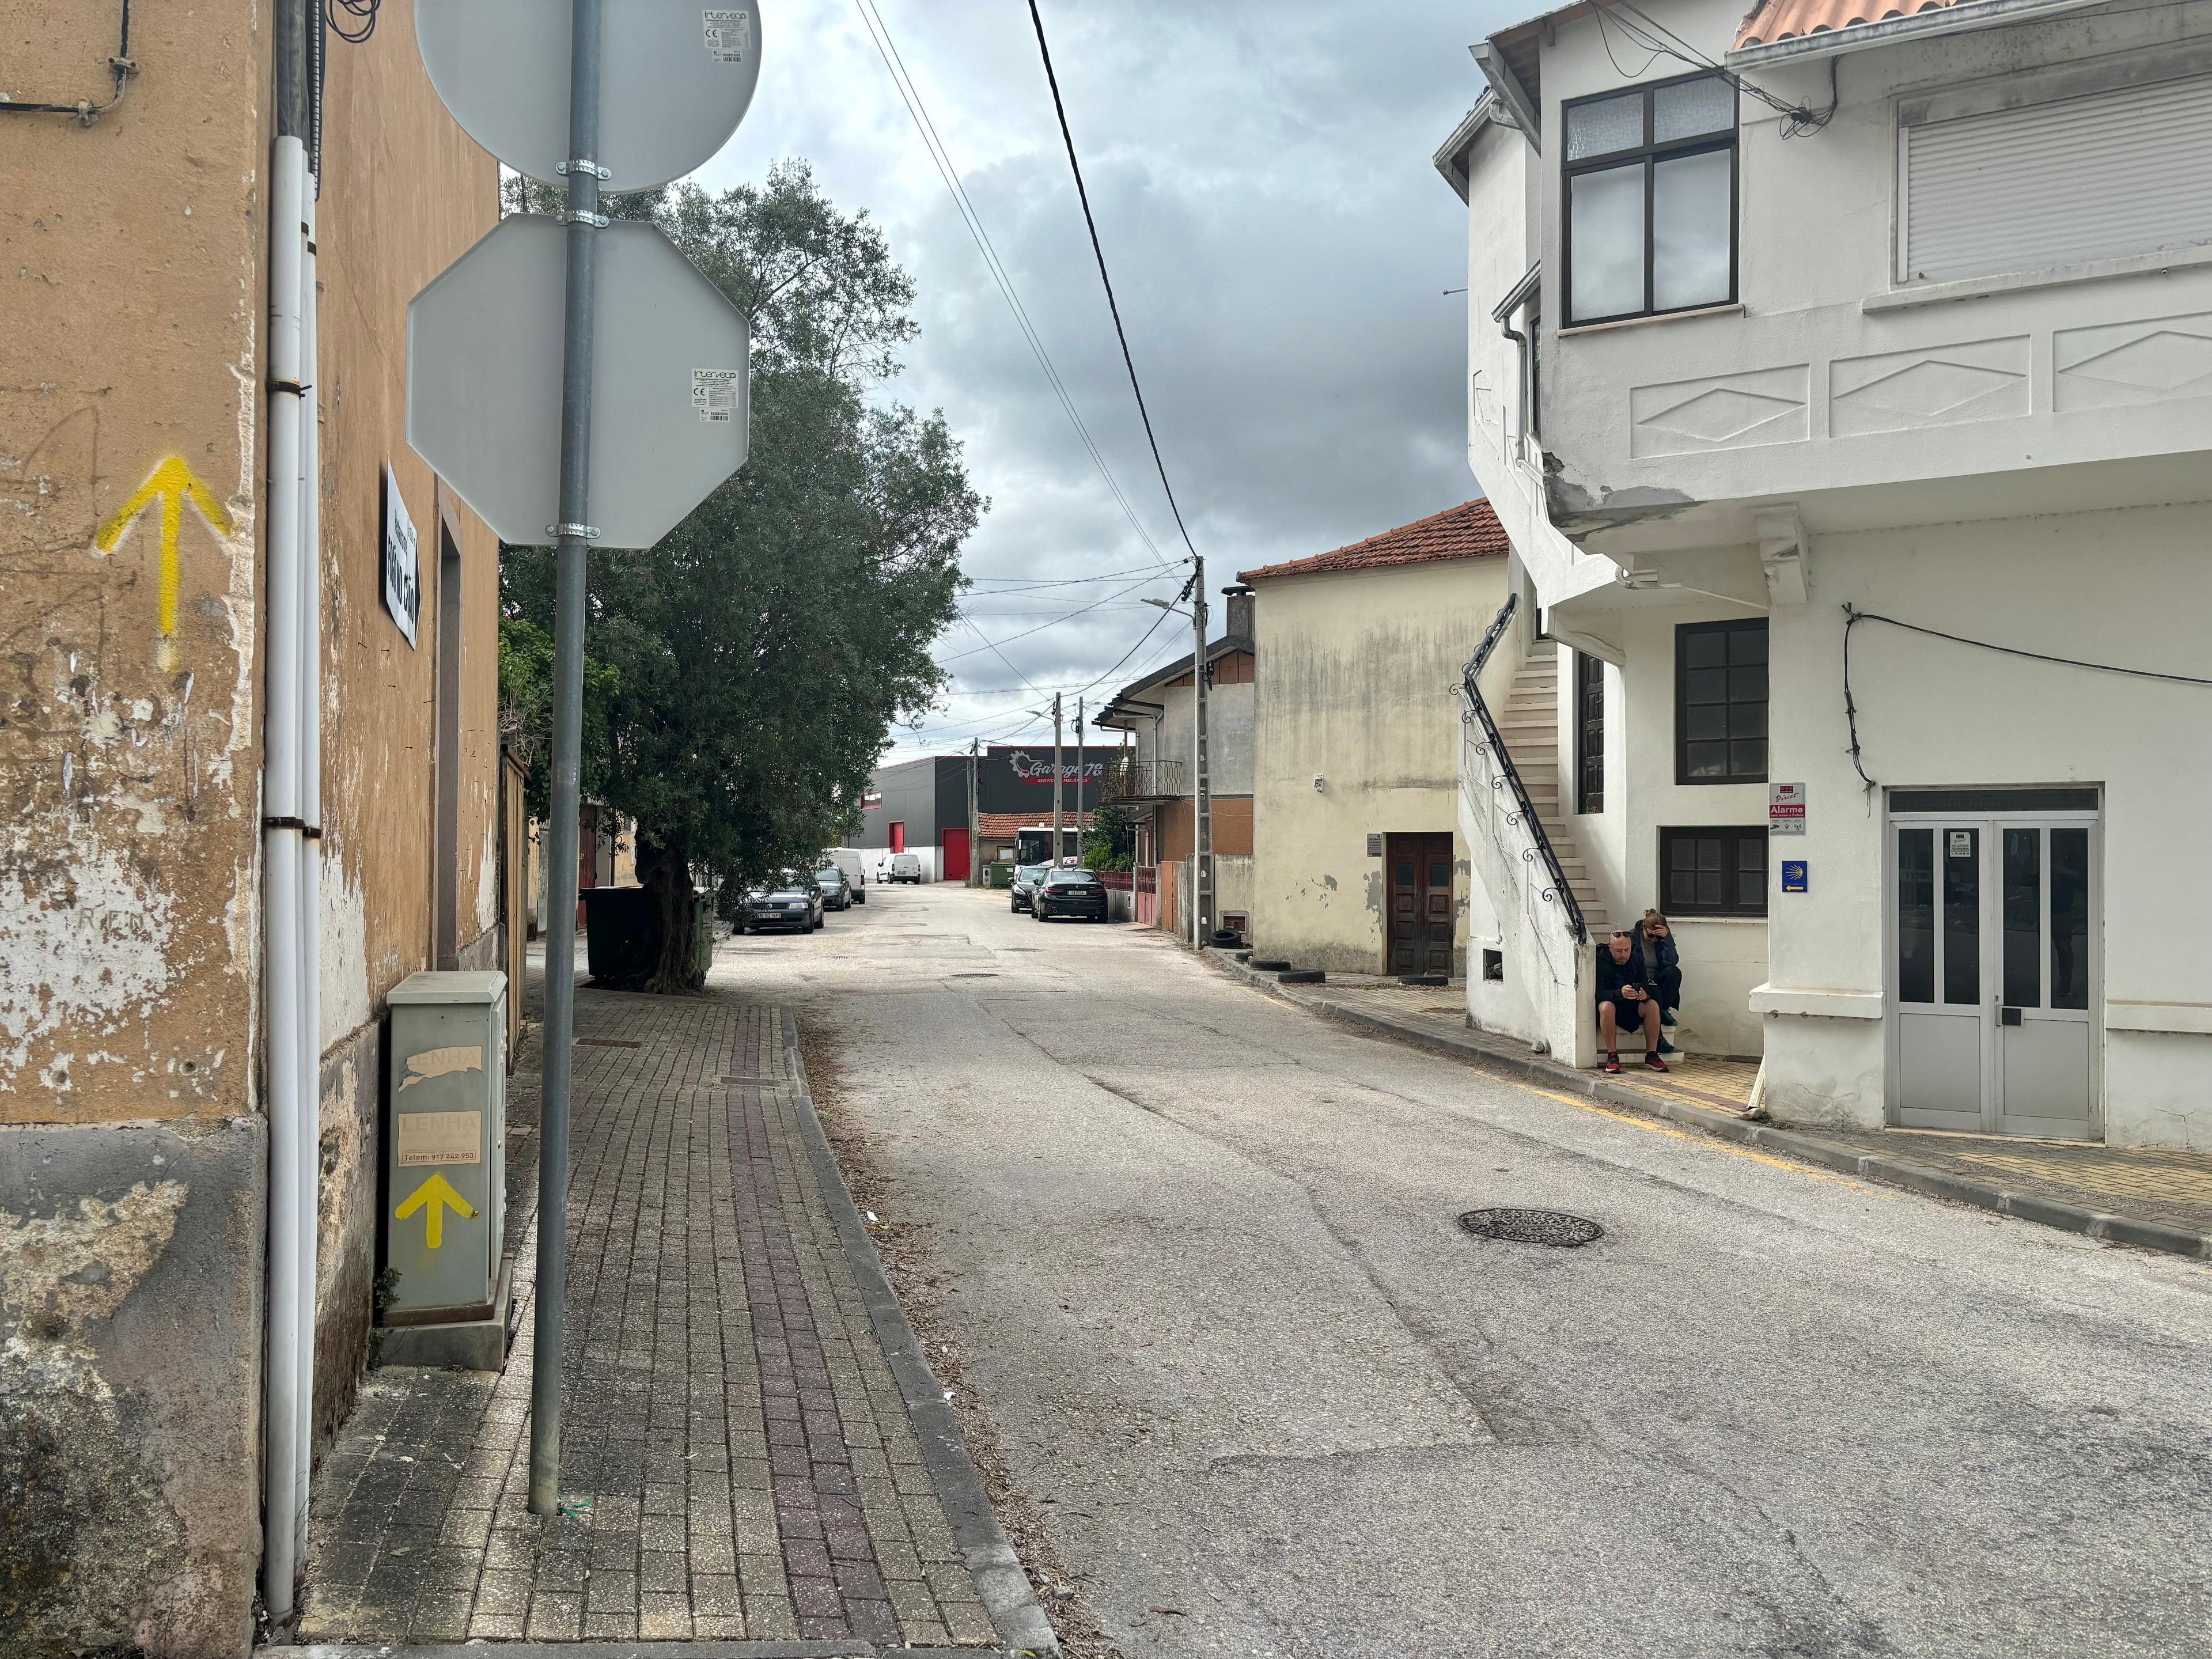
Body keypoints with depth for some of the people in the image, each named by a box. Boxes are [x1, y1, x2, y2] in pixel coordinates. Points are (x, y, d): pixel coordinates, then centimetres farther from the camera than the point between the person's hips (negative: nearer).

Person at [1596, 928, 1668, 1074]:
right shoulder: (1600, 960, -15)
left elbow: (1646, 988, -5)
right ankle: (1612, 1056, -30)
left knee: (1653, 1005, -24)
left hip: (1633, 1009, 4)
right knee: (1606, 1007, -37)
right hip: (1611, 1004, -4)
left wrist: (1645, 995, -31)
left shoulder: (1636, 959, -1)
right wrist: (1620, 993, -42)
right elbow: (1599, 993, -23)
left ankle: (1652, 1054, -17)